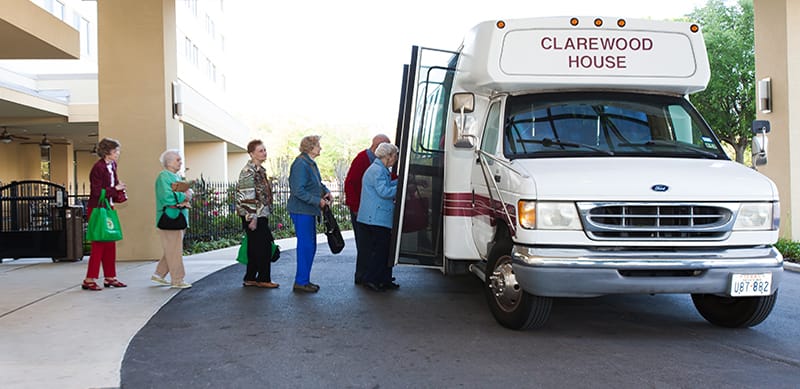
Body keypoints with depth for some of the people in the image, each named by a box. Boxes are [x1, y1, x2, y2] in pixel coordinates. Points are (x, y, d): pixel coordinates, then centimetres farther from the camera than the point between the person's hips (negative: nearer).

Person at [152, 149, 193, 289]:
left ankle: (159, 274, 24)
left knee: (171, 250, 15)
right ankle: (177, 280, 1)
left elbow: (187, 191, 18)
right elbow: (166, 196, -24)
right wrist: (183, 196, -12)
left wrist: (188, 193, -5)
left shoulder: (177, 177, 17)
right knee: (174, 250, -5)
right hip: (170, 218, -10)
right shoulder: (163, 177, -12)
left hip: (179, 217, 10)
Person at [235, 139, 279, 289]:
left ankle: (250, 278, 19)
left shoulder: (260, 170, 15)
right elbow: (247, 197, -20)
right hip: (253, 216, -9)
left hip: (260, 215, 9)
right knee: (264, 246, -5)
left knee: (255, 247, 12)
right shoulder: (248, 172, -15)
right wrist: (252, 218, -22)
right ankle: (263, 279, 4)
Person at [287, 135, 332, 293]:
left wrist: (326, 192, 5)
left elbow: (318, 183, 25)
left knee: (310, 246, 13)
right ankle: (301, 282, 2)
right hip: (301, 211, -10)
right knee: (306, 246, -6)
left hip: (309, 210, 10)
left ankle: (304, 280, 22)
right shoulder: (300, 164, -18)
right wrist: (318, 201, -20)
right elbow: (298, 190, -22)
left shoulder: (311, 163, 13)